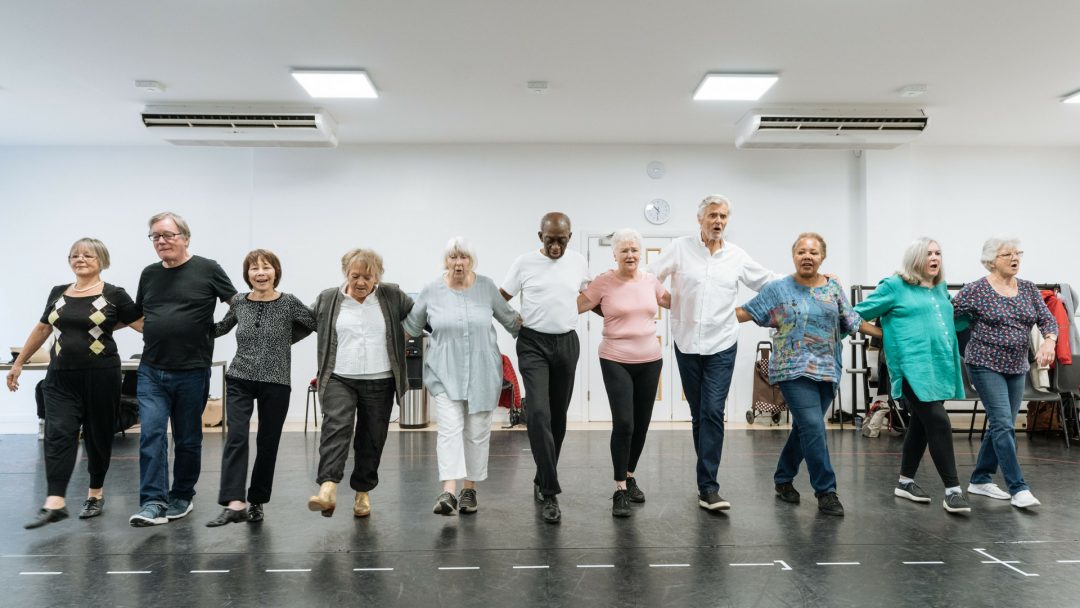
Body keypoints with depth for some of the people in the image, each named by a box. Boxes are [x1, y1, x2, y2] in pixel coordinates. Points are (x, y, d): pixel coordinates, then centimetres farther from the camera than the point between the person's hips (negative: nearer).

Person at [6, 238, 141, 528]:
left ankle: (96, 494, 22)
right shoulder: (58, 293, 10)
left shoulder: (114, 295, -3)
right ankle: (55, 503, -8)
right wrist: (18, 363, 22)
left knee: (98, 436, 7)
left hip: (100, 375, -3)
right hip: (61, 377, 3)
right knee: (58, 434, -6)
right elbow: (42, 329, 19)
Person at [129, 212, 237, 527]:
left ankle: (182, 497, 25)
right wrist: (155, 334, 10)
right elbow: (136, 314, 23)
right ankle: (153, 503, -2)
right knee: (151, 435, -6)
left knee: (187, 439, 9)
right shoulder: (149, 274, 10)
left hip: (192, 371, -3)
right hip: (151, 371, 3)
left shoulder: (207, 269, -4)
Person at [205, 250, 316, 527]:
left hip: (276, 383, -1)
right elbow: (221, 328, 21)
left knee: (267, 443, 7)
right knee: (236, 437, -14)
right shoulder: (239, 302, 4)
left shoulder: (289, 303, -5)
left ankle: (256, 502, 22)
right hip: (240, 380, 2)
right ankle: (235, 503, -19)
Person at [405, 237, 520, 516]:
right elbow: (410, 326, 10)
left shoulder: (486, 286, 0)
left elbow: (509, 317, 11)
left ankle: (469, 489, 19)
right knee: (450, 427, -12)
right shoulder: (431, 291, -1)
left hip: (482, 372, 1)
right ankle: (448, 492, -14)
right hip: (445, 372, -1)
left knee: (477, 431, 6)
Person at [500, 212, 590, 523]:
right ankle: (550, 492, -12)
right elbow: (500, 298, 2)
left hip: (567, 343, 3)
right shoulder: (525, 262, -4)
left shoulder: (579, 262, 5)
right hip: (533, 344, -3)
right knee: (539, 413, -16)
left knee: (558, 416, 10)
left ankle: (542, 481, 27)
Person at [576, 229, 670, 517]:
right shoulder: (604, 282, -6)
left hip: (650, 361, 4)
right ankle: (620, 490, 2)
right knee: (623, 423, -12)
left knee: (642, 423, 11)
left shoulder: (650, 281, 6)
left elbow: (674, 302, 22)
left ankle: (630, 477, 32)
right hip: (616, 362, -4)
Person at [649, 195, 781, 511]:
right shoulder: (680, 248, 0)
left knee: (713, 413, -10)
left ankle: (708, 487, -7)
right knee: (698, 414, 8)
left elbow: (769, 281, 15)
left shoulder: (737, 255, 6)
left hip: (721, 345, 0)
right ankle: (709, 474, 23)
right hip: (687, 343, 0)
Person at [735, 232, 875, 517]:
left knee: (804, 428, 10)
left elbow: (853, 321, 16)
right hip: (795, 370, -4)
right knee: (813, 428, -12)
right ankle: (826, 490, -1)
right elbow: (745, 312, 0)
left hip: (827, 371, 4)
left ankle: (783, 479, 27)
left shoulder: (833, 288, 9)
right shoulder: (778, 288, -2)